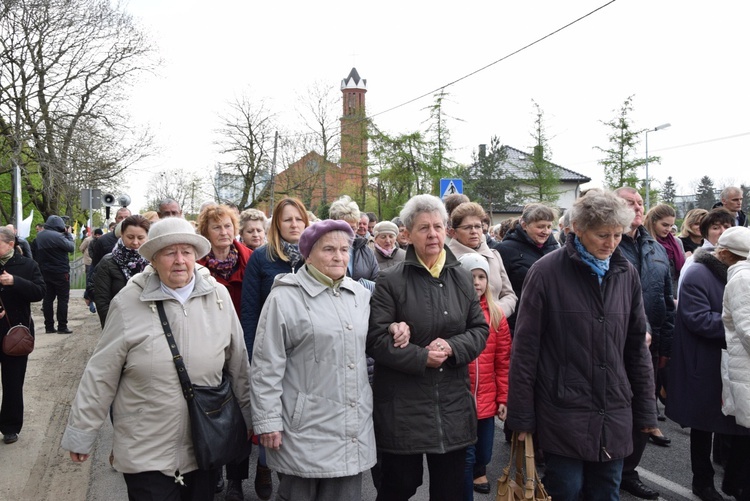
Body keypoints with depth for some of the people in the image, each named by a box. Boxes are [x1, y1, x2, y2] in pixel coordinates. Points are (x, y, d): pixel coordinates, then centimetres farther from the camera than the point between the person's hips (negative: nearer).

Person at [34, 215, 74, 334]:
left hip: (45, 272, 7)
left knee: (48, 298, 10)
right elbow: (71, 247, -13)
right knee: (63, 299, 0)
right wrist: (68, 234, 1)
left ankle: (49, 326, 12)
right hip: (60, 273, -7)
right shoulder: (58, 236, -19)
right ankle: (62, 326, -1)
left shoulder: (39, 236, 7)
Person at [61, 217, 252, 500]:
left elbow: (238, 364, 5)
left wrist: (249, 415, 10)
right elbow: (101, 375, -4)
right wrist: (81, 434, 1)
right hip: (146, 454, -2)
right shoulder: (129, 303, -10)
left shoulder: (218, 297, -3)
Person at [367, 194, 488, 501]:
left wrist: (452, 347, -12)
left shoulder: (462, 279, 7)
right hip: (402, 407, -4)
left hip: (452, 404, 4)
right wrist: (421, 357, -19)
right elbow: (376, 339, -12)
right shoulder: (391, 282, -8)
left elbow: (480, 329, 7)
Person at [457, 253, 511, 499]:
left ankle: (478, 469, 50)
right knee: (465, 456, -1)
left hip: (487, 400, 4)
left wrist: (503, 398, 5)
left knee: (484, 452, 18)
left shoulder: (496, 315, 3)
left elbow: (503, 361, 6)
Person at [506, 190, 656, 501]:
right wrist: (521, 416, -7)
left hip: (614, 415, 4)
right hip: (563, 414, -4)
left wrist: (646, 410, 11)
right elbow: (525, 348, -7)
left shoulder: (627, 274, 5)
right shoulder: (547, 272, -9)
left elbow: (637, 346, 12)